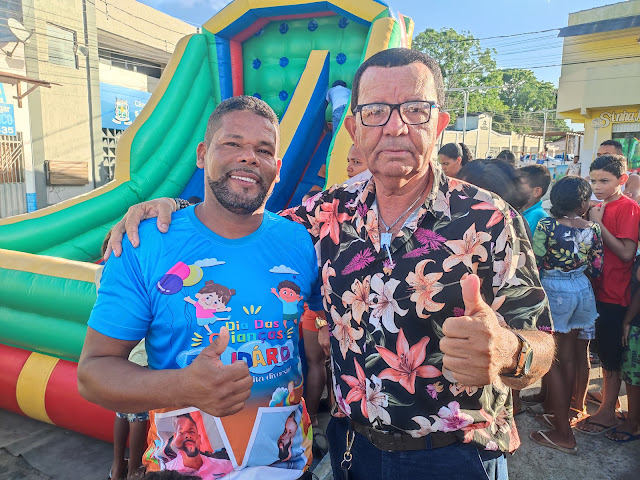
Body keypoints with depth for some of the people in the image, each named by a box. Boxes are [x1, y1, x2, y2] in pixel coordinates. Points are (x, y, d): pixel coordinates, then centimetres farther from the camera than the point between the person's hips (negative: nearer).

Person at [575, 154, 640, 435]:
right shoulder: (600, 207, 9)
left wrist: (597, 223, -19)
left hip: (614, 295, -7)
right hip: (596, 289, 7)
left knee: (610, 354, 4)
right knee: (602, 351, 19)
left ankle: (607, 412, 19)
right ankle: (608, 396, 36)